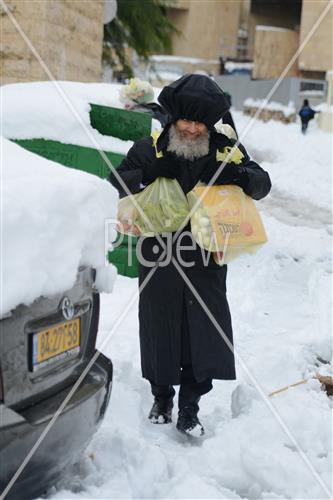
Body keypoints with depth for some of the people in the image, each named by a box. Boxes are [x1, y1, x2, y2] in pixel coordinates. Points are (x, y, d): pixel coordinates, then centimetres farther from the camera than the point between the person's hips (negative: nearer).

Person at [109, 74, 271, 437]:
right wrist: (148, 174, -20)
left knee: (204, 332, 1)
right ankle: (161, 398, 31)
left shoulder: (225, 150, 0)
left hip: (206, 260, 0)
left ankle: (189, 409, 15)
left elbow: (262, 184, 3)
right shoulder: (150, 148, -2)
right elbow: (116, 184, -2)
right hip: (159, 260, 0)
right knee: (160, 329, 10)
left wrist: (242, 176, -20)